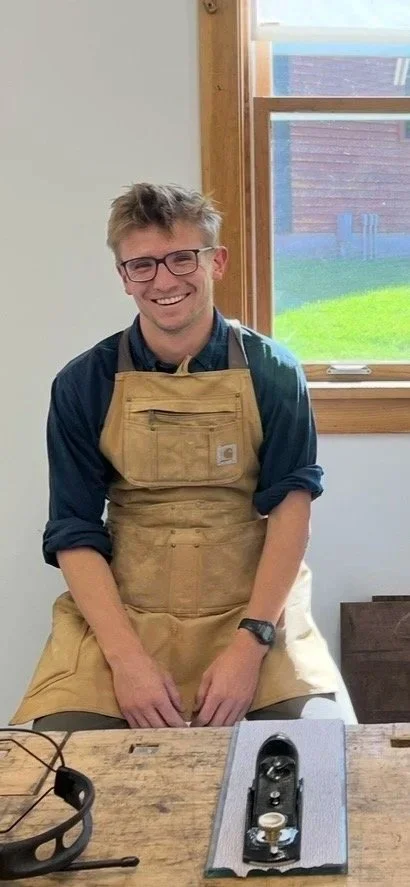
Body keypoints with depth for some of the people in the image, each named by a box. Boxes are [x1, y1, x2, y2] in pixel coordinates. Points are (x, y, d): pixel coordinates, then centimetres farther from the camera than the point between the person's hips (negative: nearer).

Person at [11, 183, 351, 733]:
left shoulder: (272, 372, 0)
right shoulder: (84, 384, 0)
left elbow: (291, 502, -6)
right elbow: (75, 532, -2)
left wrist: (250, 642, -19)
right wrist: (126, 657, -16)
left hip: (256, 606, 0)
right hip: (120, 610, 1)